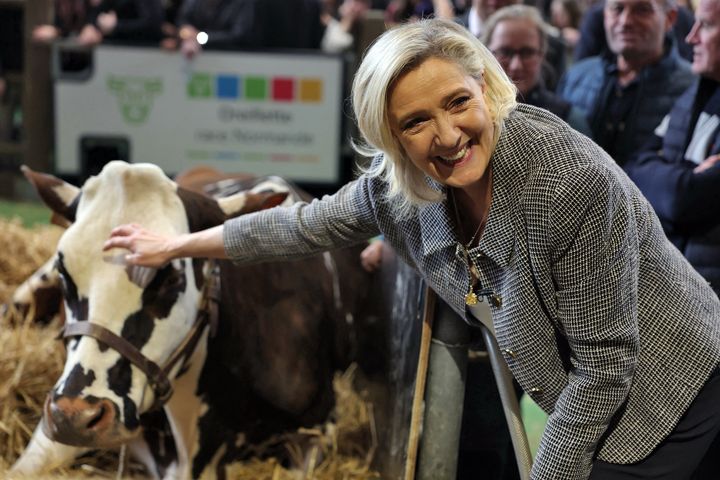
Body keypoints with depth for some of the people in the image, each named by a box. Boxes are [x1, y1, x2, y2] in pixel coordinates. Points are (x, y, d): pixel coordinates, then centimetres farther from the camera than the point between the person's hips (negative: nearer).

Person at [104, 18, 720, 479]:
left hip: (666, 388, -5)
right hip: (573, 396, 6)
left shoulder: (572, 178, -34)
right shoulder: (395, 185, -13)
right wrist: (176, 245, 14)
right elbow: (311, 224, 5)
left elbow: (604, 364, -26)